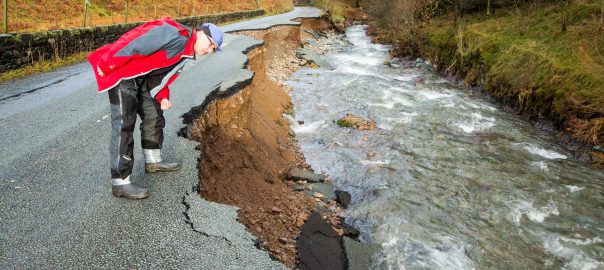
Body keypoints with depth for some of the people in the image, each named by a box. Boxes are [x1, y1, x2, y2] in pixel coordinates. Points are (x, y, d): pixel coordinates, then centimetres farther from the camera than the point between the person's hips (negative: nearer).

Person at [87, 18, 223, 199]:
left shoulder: (184, 54, 12)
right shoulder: (177, 35, -21)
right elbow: (137, 46, -26)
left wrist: (162, 97, 2)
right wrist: (107, 66, -23)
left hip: (141, 78, 10)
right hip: (120, 71, -10)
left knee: (154, 116, 17)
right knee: (124, 124, -12)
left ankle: (153, 161, 34)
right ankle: (120, 183, -8)